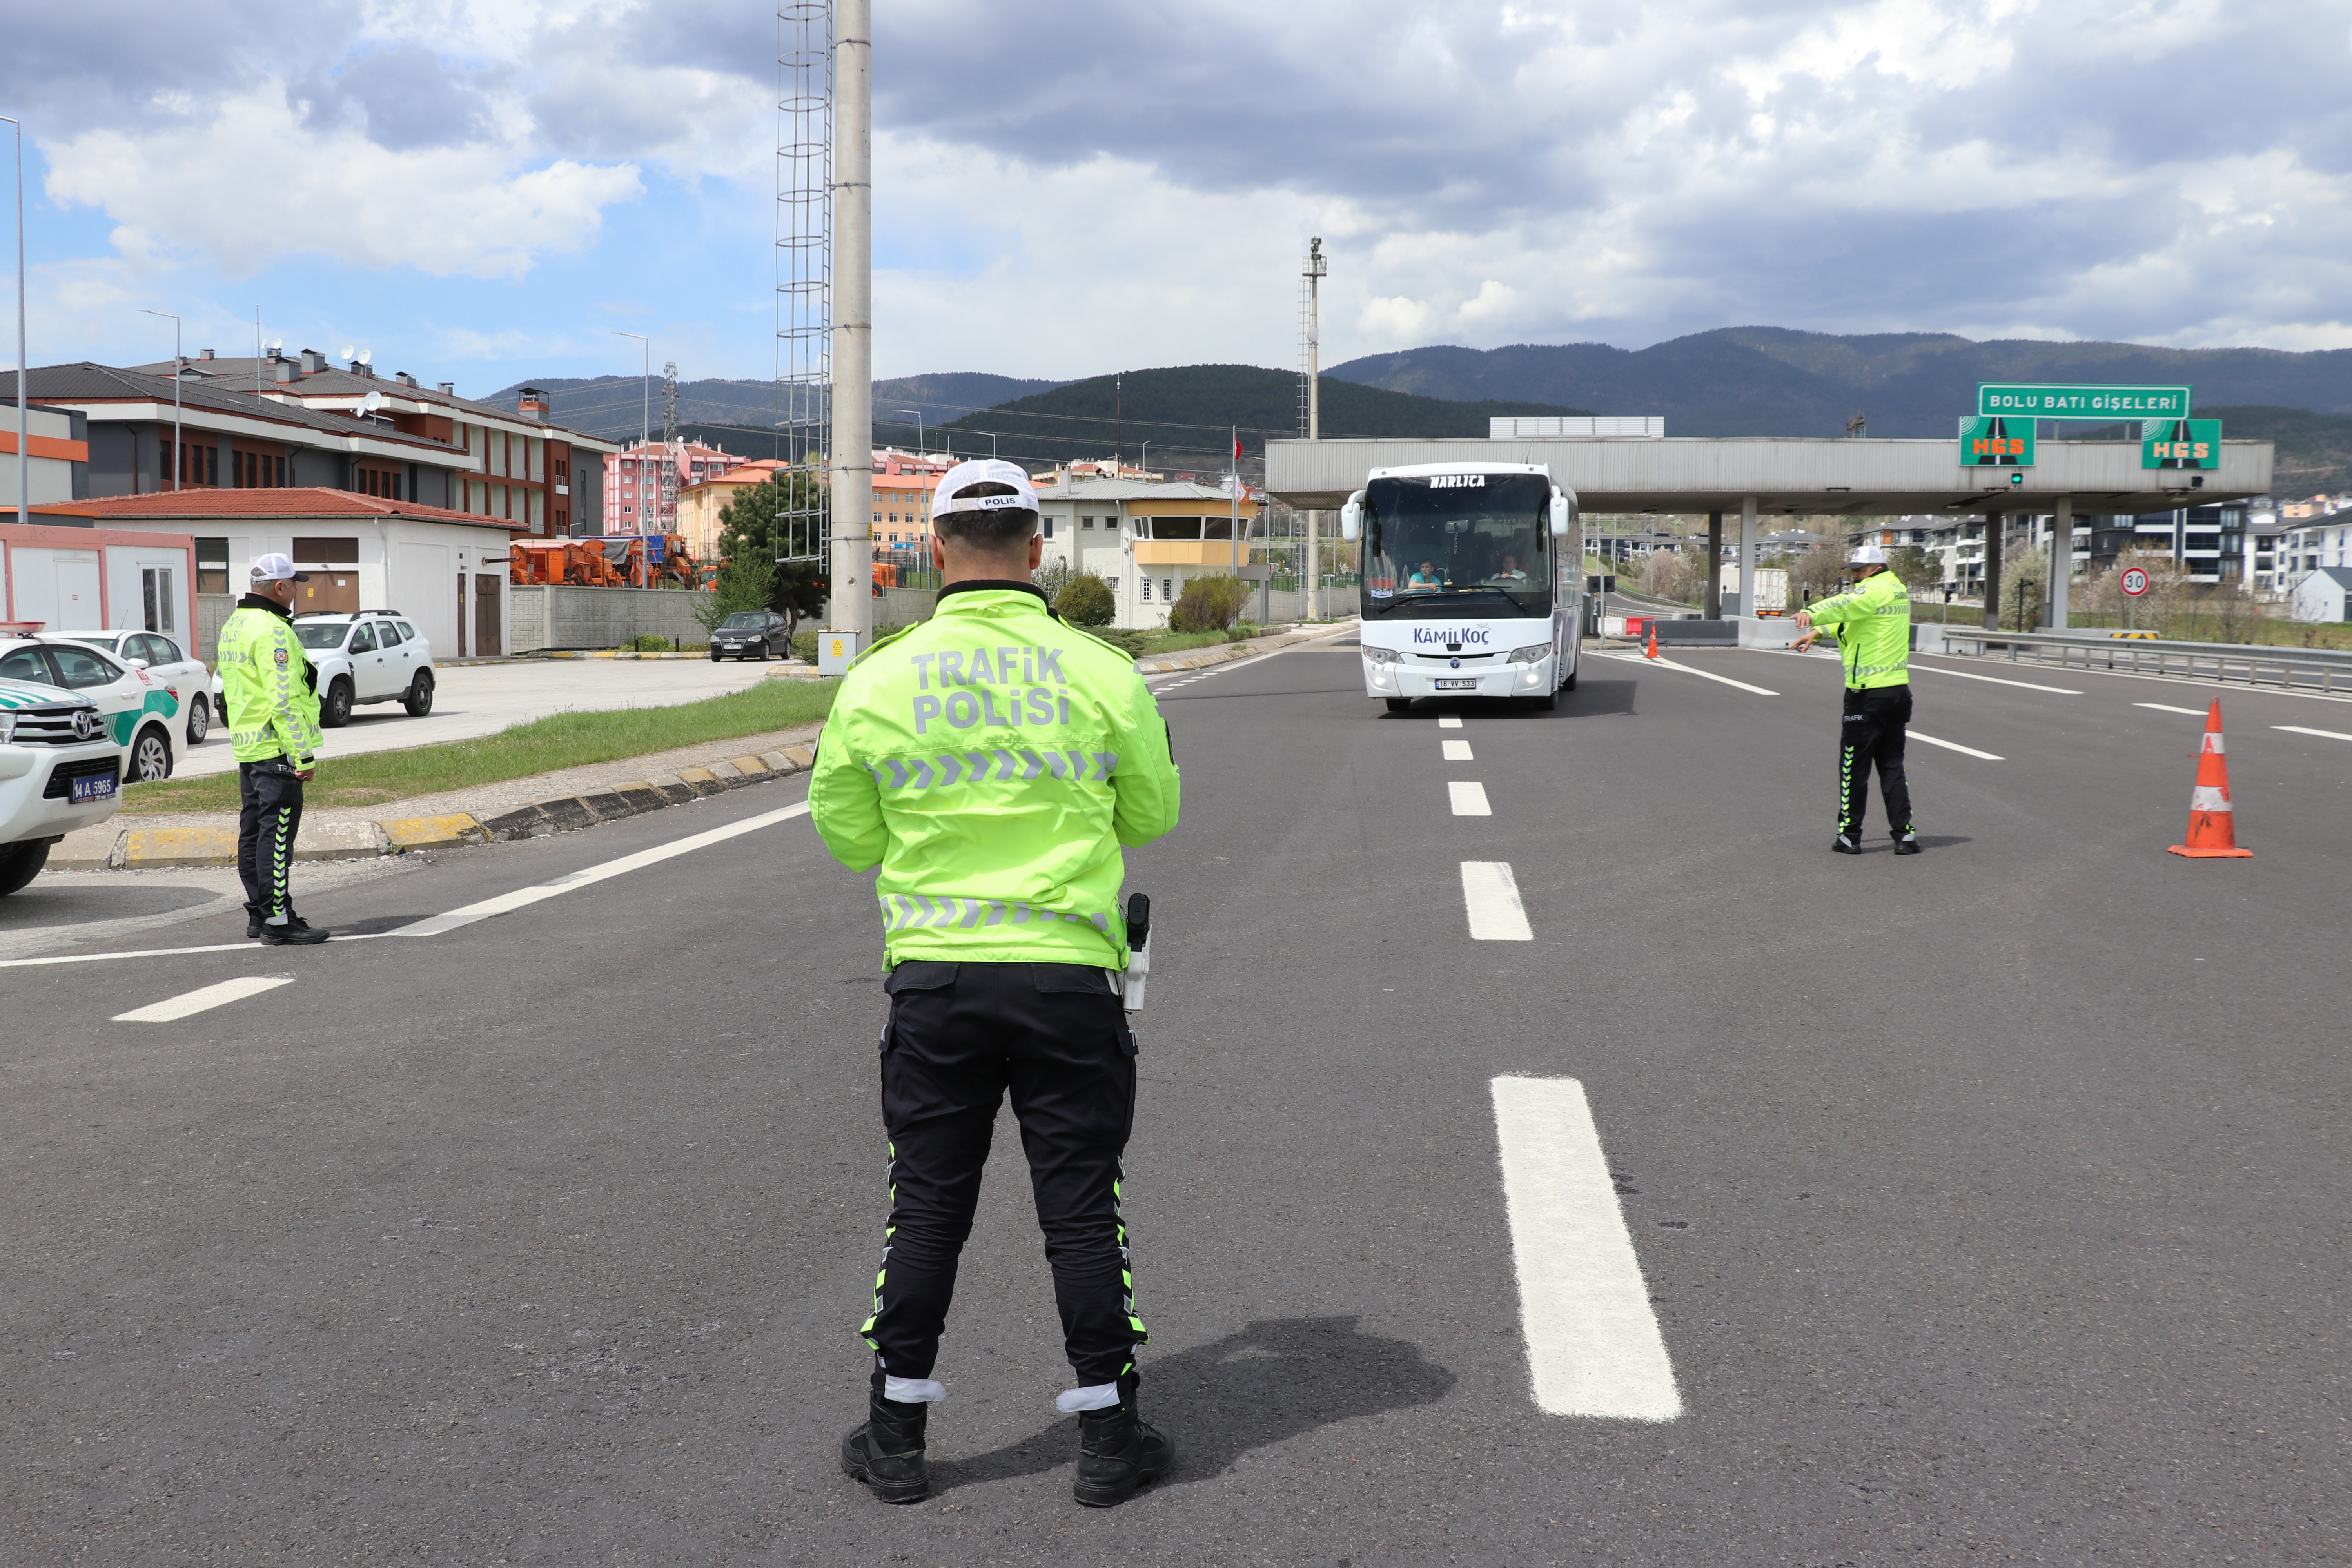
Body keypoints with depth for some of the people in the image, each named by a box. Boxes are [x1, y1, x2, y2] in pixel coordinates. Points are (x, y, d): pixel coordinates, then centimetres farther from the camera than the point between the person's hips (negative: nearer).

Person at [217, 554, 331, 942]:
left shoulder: (234, 626, 16)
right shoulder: (272, 631, -18)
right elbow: (284, 700, -23)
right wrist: (304, 755, -21)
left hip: (247, 748, 10)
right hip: (276, 750, -10)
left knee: (254, 831, 14)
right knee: (277, 834, -8)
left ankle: (258, 914, 22)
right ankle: (277, 920, -7)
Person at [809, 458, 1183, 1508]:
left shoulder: (878, 681, -4)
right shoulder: (1101, 673, -5)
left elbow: (846, 835, 7)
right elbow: (1151, 814, 8)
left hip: (934, 977, 1)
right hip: (1069, 976, -1)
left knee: (927, 1204, 11)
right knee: (1081, 1205, 8)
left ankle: (898, 1437, 21)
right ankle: (1107, 1438, 17)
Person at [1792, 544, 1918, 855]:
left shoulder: (1874, 590, -12)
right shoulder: (1899, 591, 16)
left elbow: (1846, 605, -35)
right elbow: (1853, 618, 26)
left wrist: (1811, 614, -51)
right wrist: (1818, 632, 21)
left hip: (1868, 692, -8)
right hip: (1899, 689, 8)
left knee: (1854, 766, 1)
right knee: (1892, 766, 12)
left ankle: (1850, 836, 5)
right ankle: (1905, 835, 7)